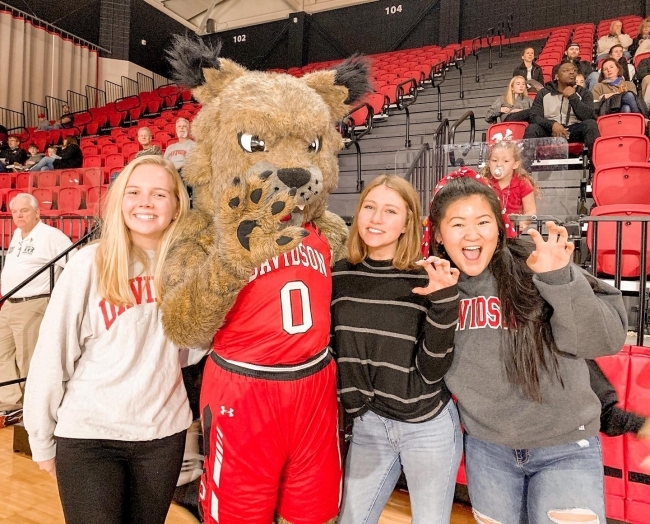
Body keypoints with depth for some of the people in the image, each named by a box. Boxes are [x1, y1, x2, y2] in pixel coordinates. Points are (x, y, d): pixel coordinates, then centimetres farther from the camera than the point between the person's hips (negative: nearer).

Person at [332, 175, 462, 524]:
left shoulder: (426, 280, -13)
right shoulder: (339, 275, -5)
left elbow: (433, 370, -15)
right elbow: (330, 348, 7)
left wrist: (444, 301, -24)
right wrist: (351, 399, -2)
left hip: (429, 428, -2)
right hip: (369, 423, 3)